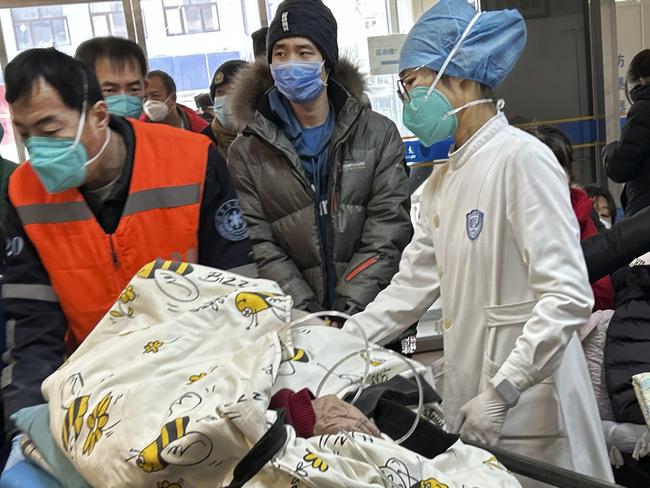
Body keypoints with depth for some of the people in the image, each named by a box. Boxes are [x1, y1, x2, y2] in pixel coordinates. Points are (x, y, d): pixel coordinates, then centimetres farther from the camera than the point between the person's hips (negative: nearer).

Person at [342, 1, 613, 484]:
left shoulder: (522, 158, -15)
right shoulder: (442, 180, 9)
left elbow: (569, 295, -21)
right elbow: (412, 286, 10)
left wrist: (501, 391, -24)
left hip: (527, 404, -7)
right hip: (468, 396, 7)